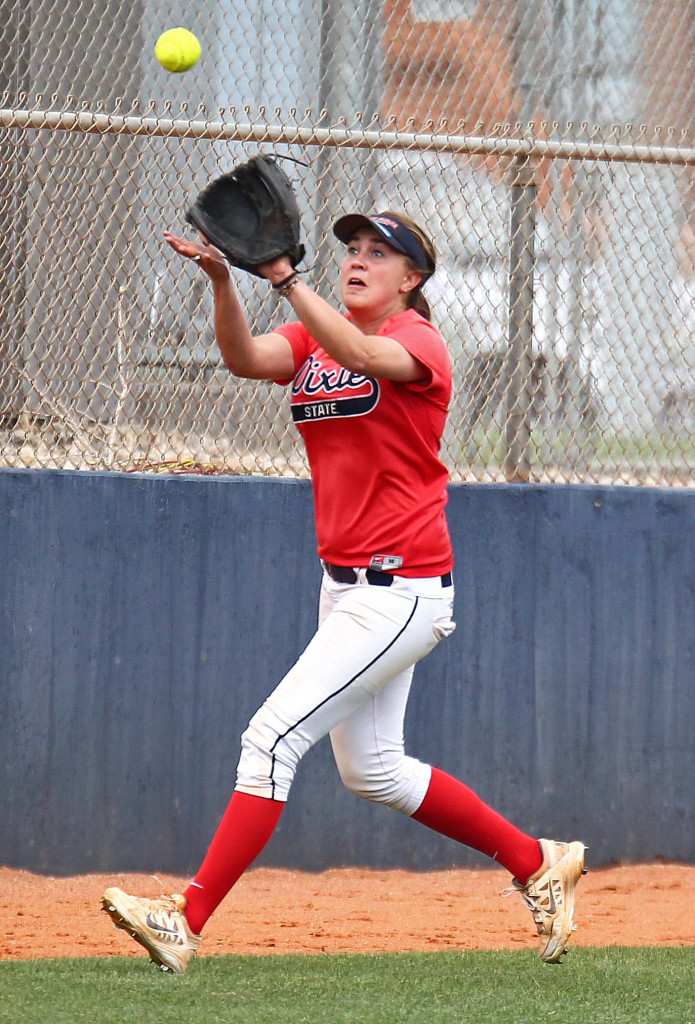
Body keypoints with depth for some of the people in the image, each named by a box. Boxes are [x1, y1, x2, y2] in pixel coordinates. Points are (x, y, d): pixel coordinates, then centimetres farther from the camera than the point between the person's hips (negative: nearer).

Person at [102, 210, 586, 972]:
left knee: (272, 738, -16)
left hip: (403, 590, -9)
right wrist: (222, 280, -30)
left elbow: (361, 356, -34)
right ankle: (538, 863, 31)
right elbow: (246, 359, -12)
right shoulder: (314, 336, 8)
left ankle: (186, 922, -17)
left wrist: (285, 280, -43)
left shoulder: (419, 341, -11)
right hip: (346, 586, 9)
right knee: (370, 771, 18)